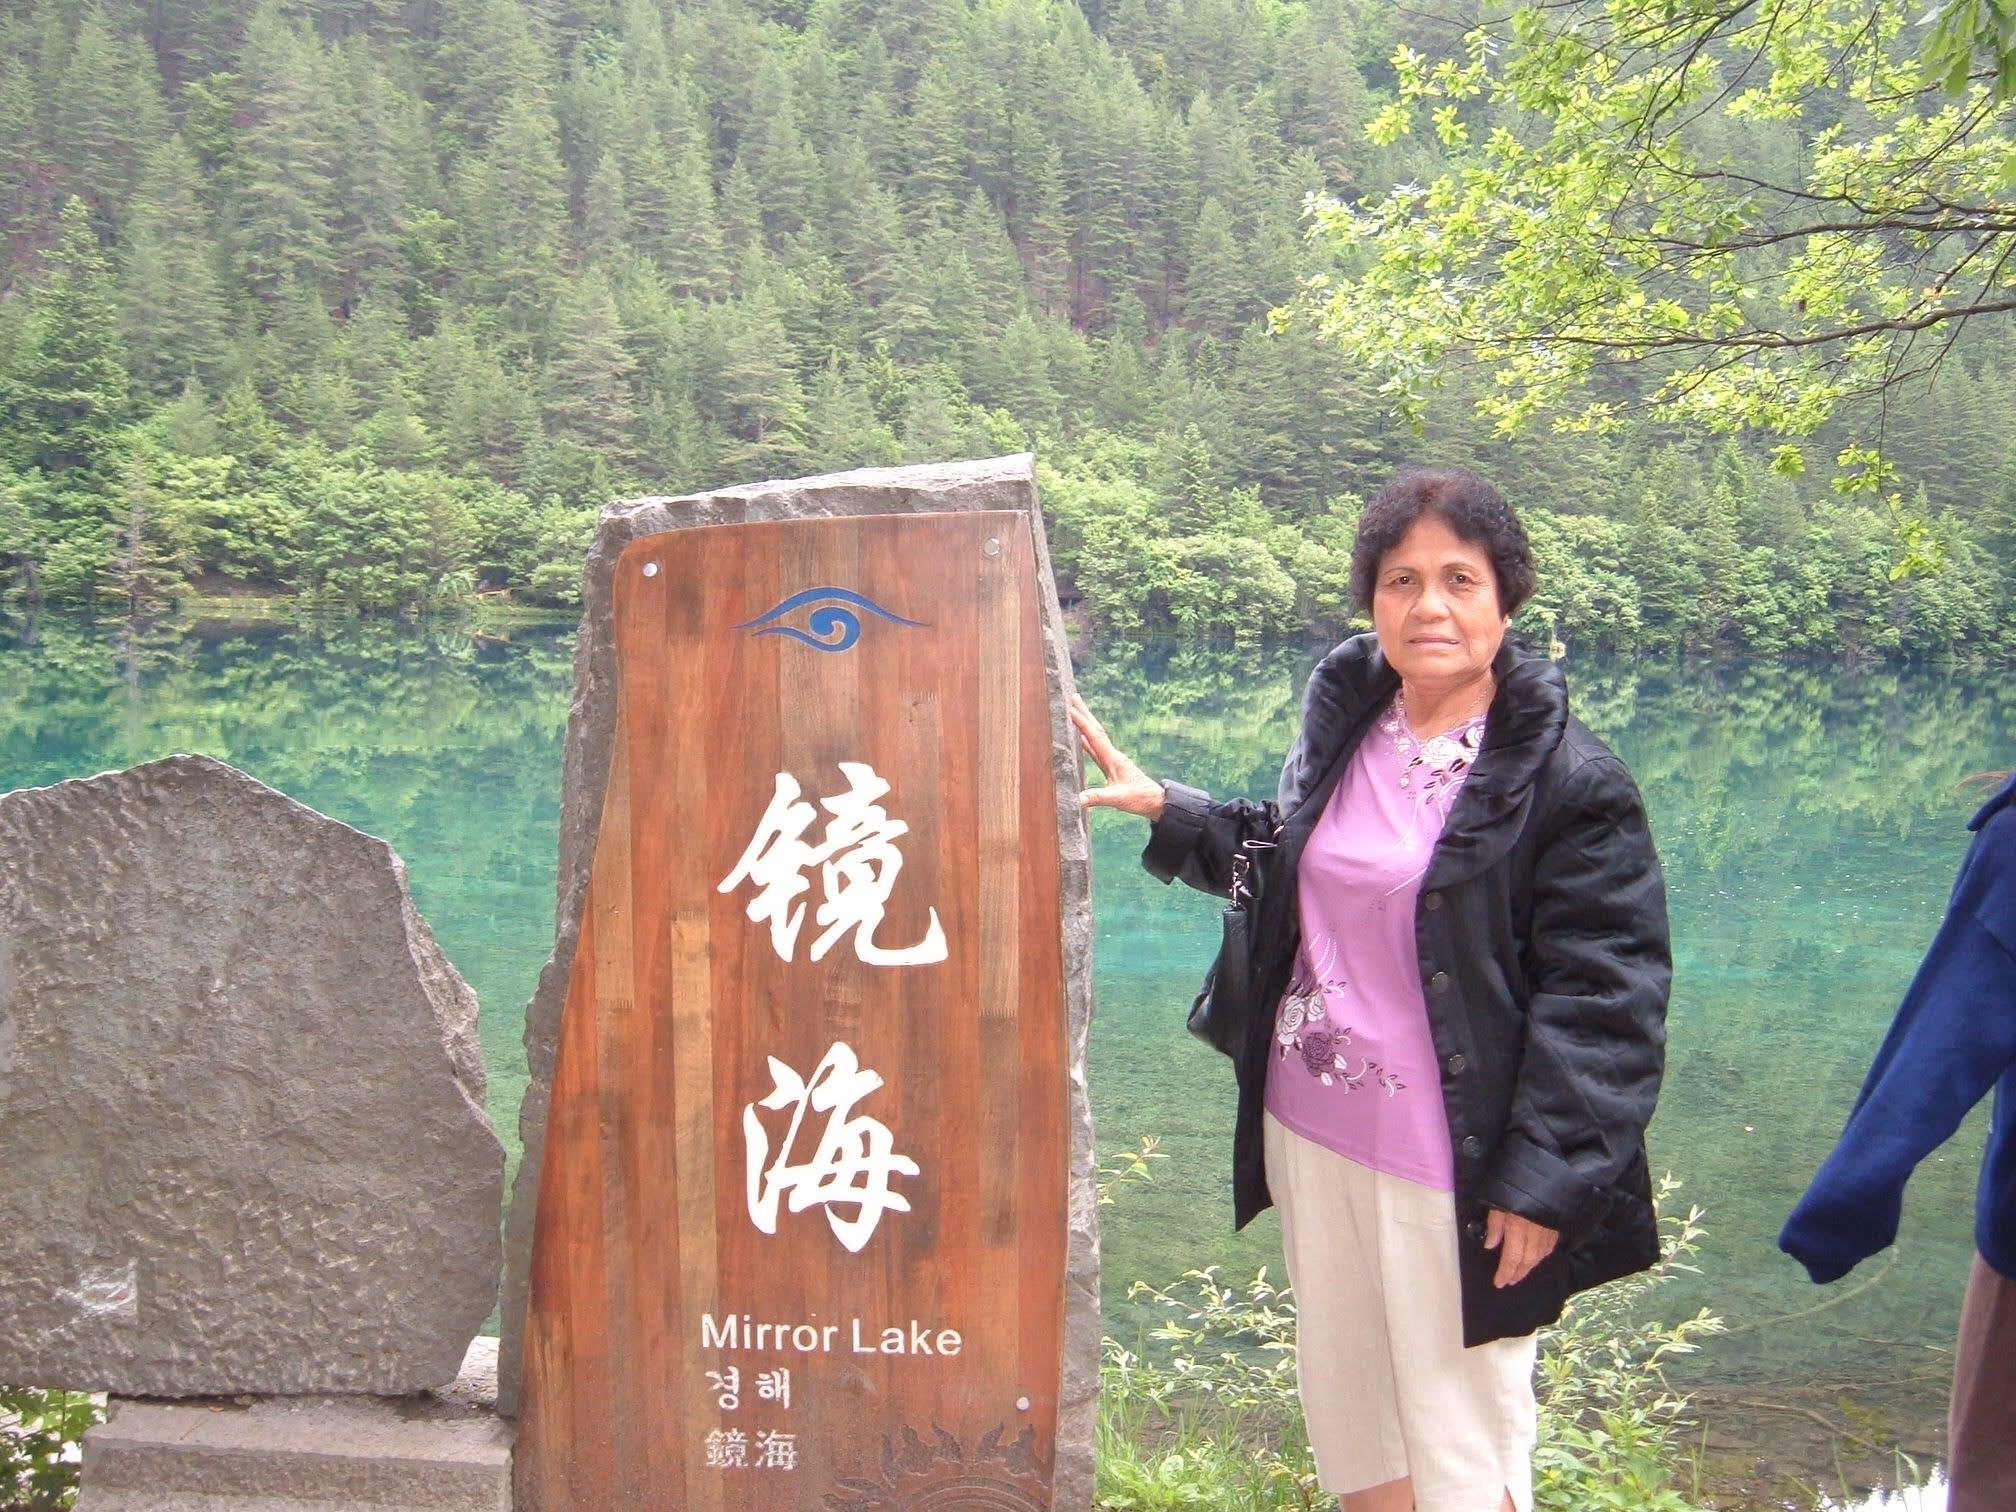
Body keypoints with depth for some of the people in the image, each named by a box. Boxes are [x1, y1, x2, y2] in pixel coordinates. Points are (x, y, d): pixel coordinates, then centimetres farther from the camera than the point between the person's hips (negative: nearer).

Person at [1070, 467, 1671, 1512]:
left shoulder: (1571, 782, -14)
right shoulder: (1341, 722, 5)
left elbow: (1603, 997, -15)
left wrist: (1544, 1181, -18)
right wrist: (1165, 809, 11)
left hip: (1451, 1164, -6)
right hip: (1312, 1129, 6)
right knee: (1346, 1412, 21)